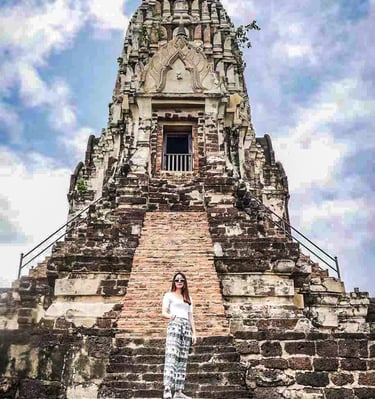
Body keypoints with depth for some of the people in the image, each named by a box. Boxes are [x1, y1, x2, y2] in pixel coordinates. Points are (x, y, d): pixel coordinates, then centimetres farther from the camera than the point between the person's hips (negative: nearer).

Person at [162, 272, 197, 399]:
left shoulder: (188, 298, 23)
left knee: (183, 359, -1)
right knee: (172, 355, -20)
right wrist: (170, 316, -23)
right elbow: (164, 312, 1)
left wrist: (194, 333, 12)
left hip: (186, 327, 5)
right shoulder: (169, 295, 10)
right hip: (174, 324, -5)